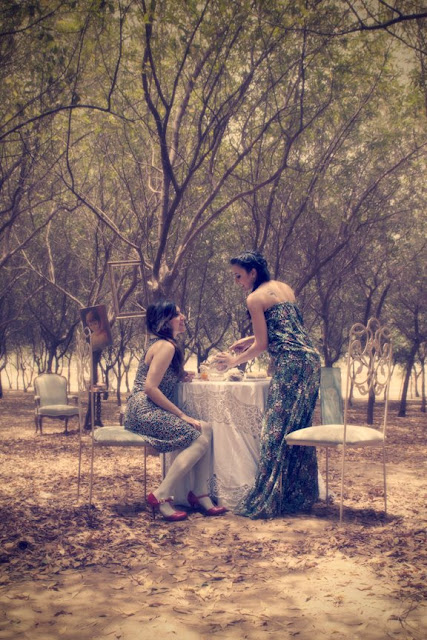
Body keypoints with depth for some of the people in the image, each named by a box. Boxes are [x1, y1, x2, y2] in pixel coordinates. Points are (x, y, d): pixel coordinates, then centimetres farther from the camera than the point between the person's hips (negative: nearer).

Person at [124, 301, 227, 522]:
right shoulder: (166, 346, -12)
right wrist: (182, 415, -16)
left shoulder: (162, 344, 18)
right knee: (199, 440, -17)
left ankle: (200, 494, -3)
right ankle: (161, 496, -16)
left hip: (151, 411, 10)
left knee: (206, 430, -1)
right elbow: (150, 388, -20)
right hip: (145, 411, -10)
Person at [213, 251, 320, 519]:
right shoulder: (285, 288, 19)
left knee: (277, 430, -6)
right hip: (311, 359, 9)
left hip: (291, 363, -9)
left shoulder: (255, 298, -4)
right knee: (300, 428, 13)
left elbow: (262, 345, -5)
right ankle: (302, 495, 19)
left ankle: (268, 501, -4)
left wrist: (234, 361, 10)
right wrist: (249, 340, 27)